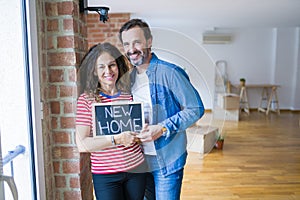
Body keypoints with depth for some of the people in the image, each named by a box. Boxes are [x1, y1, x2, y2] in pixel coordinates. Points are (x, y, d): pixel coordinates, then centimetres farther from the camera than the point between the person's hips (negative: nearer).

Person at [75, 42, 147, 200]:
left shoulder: (129, 96, 3)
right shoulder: (86, 99, -8)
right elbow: (82, 144, -14)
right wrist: (116, 140, -21)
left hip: (136, 169, 4)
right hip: (105, 176, -3)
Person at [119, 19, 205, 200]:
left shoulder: (170, 73, -15)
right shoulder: (129, 78, 6)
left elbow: (196, 109, -14)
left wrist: (163, 129, -22)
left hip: (167, 160, -6)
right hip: (139, 160, 7)